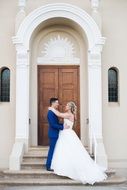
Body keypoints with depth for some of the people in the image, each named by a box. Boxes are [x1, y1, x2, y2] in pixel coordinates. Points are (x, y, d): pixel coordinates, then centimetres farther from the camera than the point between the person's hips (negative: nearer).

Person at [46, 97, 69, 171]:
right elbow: (53, 124, -23)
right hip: (53, 134, -10)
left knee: (53, 150, 14)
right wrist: (63, 127, -20)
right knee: (52, 150, -3)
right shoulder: (50, 113, -18)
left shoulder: (53, 112, 13)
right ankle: (49, 166, 5)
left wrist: (63, 125, 5)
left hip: (55, 134, 10)